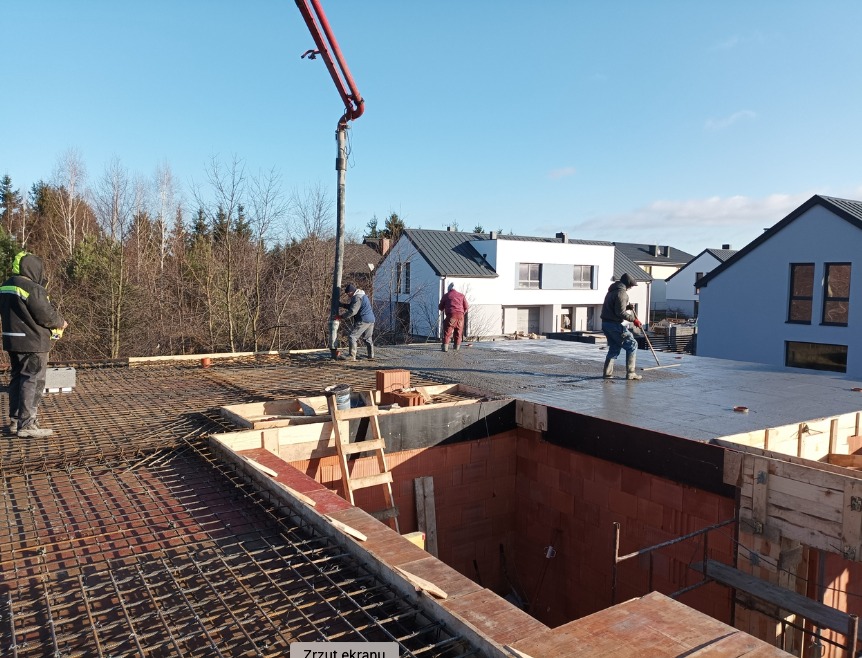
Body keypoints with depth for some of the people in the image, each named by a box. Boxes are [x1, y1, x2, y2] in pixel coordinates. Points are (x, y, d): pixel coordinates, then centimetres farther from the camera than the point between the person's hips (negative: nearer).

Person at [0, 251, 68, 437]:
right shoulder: (33, 289, -18)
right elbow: (47, 315, -19)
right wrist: (61, 322, 1)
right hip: (33, 343, -9)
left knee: (18, 379, 17)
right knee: (33, 382, -4)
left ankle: (15, 420, 24)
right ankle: (27, 426, -3)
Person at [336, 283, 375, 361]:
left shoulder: (357, 297, -14)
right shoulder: (363, 295, 19)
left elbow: (352, 311, -21)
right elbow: (351, 306, 26)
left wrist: (341, 316, -15)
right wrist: (342, 305, 15)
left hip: (363, 321, -10)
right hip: (371, 320, 10)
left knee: (352, 337, -9)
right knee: (368, 338, 21)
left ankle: (351, 356, -14)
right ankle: (371, 355, 27)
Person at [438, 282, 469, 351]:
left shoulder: (446, 296, 12)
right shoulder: (461, 295, 18)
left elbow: (440, 307, 17)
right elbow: (466, 307, 14)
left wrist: (443, 309, 39)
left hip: (451, 315, -3)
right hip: (460, 315, 3)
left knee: (447, 331, -1)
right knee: (459, 331, 14)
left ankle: (445, 346, -11)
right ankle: (457, 346, 20)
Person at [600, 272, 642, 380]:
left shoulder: (612, 291, 18)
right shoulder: (621, 292, -13)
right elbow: (620, 312, -19)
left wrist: (627, 307, 11)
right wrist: (633, 319, -15)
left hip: (606, 323, 9)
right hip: (615, 325, -9)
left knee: (614, 347, 16)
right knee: (632, 345, 1)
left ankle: (608, 373, 11)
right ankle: (630, 373, 0)